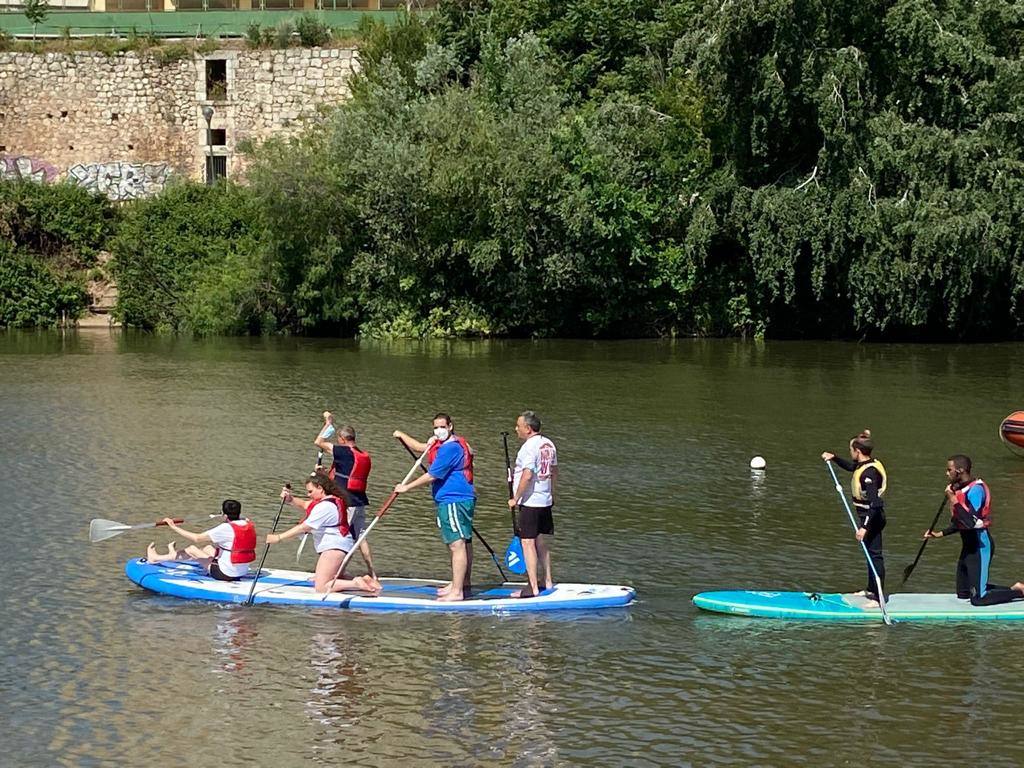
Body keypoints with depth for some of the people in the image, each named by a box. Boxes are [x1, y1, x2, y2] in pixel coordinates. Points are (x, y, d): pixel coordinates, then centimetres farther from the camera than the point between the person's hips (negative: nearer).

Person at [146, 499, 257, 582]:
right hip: (243, 572, 8)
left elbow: (197, 538, -16)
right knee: (208, 548, 27)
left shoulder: (226, 528, -23)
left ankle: (156, 558, 31)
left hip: (225, 574, -8)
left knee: (192, 549, 10)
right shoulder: (248, 523, -2)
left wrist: (174, 527, -7)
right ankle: (175, 555, 50)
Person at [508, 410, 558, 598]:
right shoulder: (548, 444, 10)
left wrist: (515, 499, -16)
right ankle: (548, 582, 24)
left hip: (529, 503, -9)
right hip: (546, 501, 9)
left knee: (528, 542, -5)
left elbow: (527, 476, -25)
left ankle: (533, 588, -6)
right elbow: (554, 472, 20)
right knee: (541, 542, 18)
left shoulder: (529, 447, -18)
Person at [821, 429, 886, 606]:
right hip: (868, 516, 11)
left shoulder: (869, 472, -25)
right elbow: (850, 467, 31)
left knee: (874, 554, -9)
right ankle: (871, 590, 35)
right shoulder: (863, 466, 5)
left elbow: (874, 502, -30)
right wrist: (834, 458, 21)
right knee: (871, 553, 21)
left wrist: (865, 527, -33)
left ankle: (879, 597, -9)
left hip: (872, 517, -11)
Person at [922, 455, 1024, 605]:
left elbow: (971, 522, -31)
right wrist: (940, 534, 18)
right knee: (962, 593, 15)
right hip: (968, 545, 10)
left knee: (978, 598, -11)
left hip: (980, 545, -10)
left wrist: (953, 500, -26)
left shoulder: (976, 489, -19)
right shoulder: (960, 488, 10)